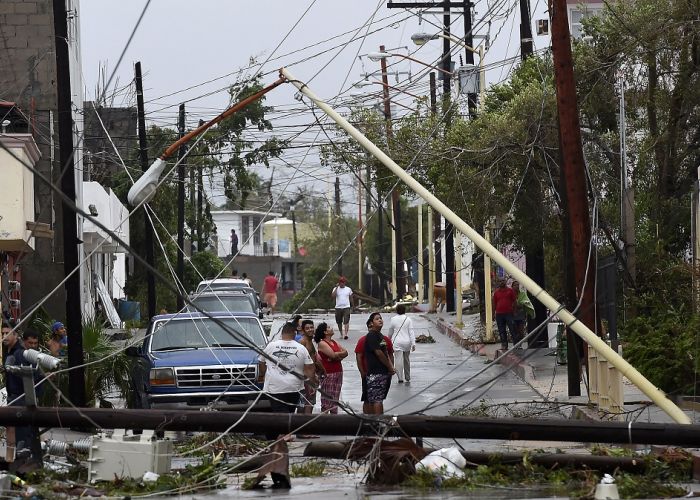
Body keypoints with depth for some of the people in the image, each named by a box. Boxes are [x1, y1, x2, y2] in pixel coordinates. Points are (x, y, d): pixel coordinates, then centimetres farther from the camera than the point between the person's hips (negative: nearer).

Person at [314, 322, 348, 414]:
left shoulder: (334, 343, 17)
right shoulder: (322, 343, -7)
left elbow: (345, 353, 8)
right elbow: (333, 355, -18)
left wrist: (337, 356, -9)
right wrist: (341, 354, 0)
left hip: (338, 373, 8)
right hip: (328, 374, -8)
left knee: (335, 399, 8)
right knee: (326, 400, -7)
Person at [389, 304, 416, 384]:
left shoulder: (393, 319, -3)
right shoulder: (408, 319, -1)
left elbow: (390, 332, 8)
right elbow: (411, 332, -4)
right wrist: (413, 343, -5)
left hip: (397, 342, -2)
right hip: (406, 342, 2)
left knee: (399, 360, -5)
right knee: (407, 360, 15)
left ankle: (400, 378, -13)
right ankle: (408, 378, 24)